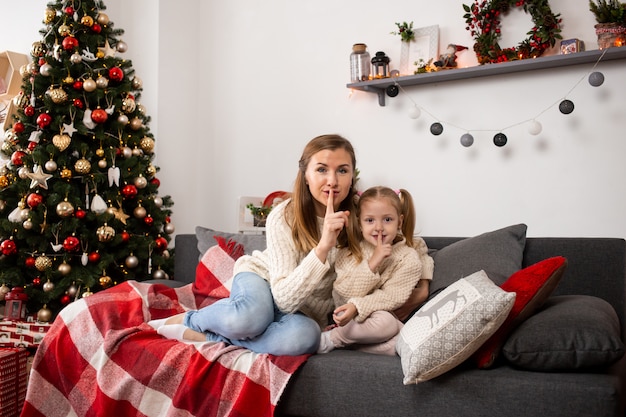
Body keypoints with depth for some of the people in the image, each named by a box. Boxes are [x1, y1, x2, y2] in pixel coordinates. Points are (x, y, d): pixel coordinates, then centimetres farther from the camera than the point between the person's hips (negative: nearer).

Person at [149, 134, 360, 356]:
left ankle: (199, 336, -18)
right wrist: (323, 247, -39)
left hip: (302, 313, 2)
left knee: (304, 335, -36)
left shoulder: (355, 218, -14)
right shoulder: (283, 217, -21)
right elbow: (285, 297, -28)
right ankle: (187, 319, -7)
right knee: (250, 315, -39)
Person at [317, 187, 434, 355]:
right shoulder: (349, 251, -3)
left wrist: (357, 306, -27)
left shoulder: (408, 258, -5)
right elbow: (344, 293, -13)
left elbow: (391, 297, -12)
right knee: (384, 321, -34)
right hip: (348, 317, -3)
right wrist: (372, 263, -23)